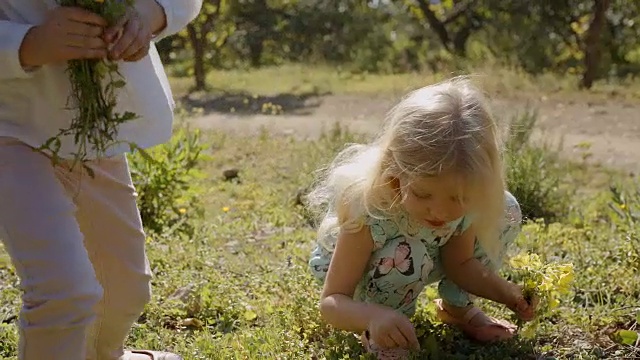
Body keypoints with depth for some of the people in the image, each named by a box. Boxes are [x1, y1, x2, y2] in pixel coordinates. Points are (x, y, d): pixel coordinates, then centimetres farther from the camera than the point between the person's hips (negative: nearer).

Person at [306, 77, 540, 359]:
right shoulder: (368, 211, -41)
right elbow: (331, 303, -37)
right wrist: (374, 316, -58)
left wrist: (505, 292, -26)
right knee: (406, 256, -39)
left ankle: (457, 306, 9)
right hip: (357, 271, -5)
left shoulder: (466, 199, -27)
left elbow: (459, 262, -9)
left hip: (412, 266, 5)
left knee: (506, 211, -10)